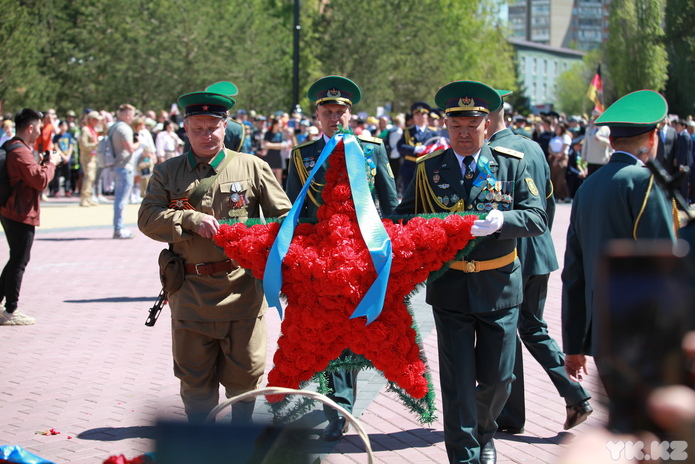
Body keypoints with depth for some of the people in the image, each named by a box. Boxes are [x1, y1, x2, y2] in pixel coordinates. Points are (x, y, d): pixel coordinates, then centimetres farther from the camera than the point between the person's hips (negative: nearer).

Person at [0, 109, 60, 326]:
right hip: (22, 215, -10)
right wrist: (51, 163, -8)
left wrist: (43, 162, 10)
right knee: (19, 261, -3)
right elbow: (41, 181, -23)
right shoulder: (21, 152, -20)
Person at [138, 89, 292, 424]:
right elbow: (148, 218, -3)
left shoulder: (252, 167, 6)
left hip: (242, 287, -1)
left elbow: (283, 217, 7)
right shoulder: (167, 173, 10)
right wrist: (191, 220, -16)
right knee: (194, 372, 8)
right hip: (190, 292, 1)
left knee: (245, 370, 4)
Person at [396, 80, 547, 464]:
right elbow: (404, 220, 6)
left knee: (497, 377, 11)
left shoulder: (512, 164, 0)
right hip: (450, 289, -1)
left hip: (499, 287, 1)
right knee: (458, 381, -2)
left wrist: (501, 221, -25)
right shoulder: (429, 169, 2)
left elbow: (538, 218, -6)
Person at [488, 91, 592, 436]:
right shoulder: (534, 148, 9)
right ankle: (576, 396, 7)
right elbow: (549, 201, 15)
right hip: (539, 254, 8)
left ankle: (512, 417, 13)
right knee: (534, 328, 18)